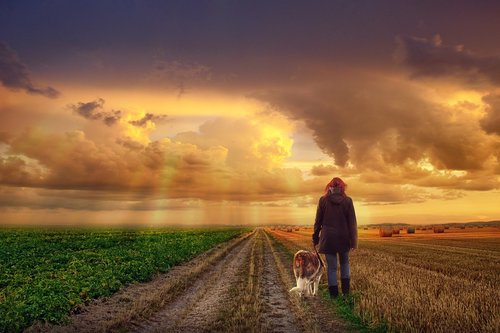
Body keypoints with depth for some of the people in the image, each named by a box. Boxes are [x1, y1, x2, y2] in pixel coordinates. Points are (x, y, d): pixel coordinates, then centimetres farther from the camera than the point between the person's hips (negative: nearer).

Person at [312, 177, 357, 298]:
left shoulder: (323, 200, -5)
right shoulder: (348, 201, -4)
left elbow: (318, 221, 0)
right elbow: (352, 222, -4)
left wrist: (315, 238, 9)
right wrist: (353, 240, 1)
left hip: (328, 238, -1)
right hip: (343, 238, 1)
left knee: (331, 266, 7)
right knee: (344, 263, 21)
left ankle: (333, 294, 11)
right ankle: (346, 291, 19)